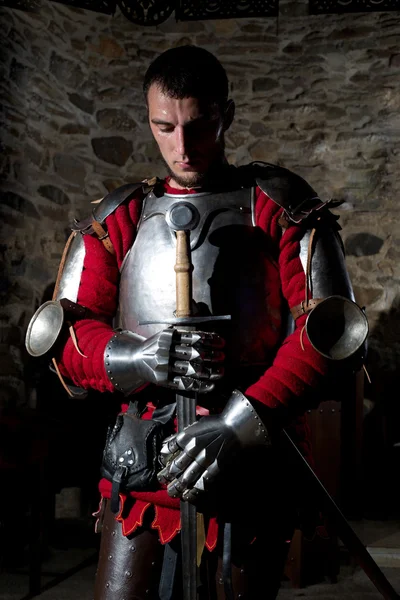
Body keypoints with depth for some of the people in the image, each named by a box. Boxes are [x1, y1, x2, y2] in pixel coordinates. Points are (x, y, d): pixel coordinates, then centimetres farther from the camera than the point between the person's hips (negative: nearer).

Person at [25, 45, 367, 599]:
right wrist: (139, 359, -17)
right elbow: (63, 340, 5)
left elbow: (331, 329, -8)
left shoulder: (280, 206, 2)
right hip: (142, 469, 2)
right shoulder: (117, 219, 10)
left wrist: (242, 423, -20)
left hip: (255, 468, -2)